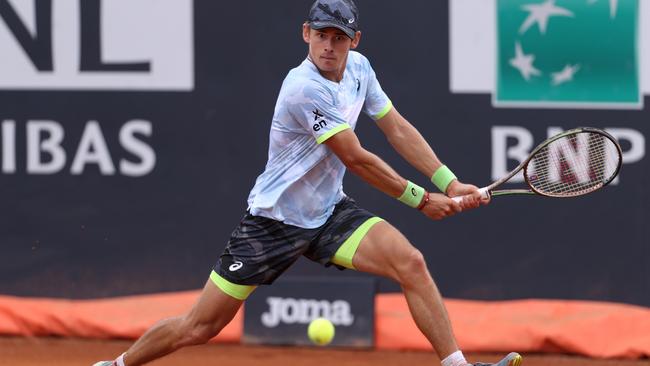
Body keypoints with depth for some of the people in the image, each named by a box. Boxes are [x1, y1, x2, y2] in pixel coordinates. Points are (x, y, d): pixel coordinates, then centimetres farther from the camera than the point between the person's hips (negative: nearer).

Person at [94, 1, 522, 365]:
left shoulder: (358, 68, -1)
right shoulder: (306, 88, -25)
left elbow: (398, 128, 6)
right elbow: (356, 160, -20)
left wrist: (450, 183, -5)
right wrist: (421, 199, -11)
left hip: (329, 213, 6)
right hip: (274, 218, -6)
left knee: (411, 263, -19)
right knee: (198, 328, 0)